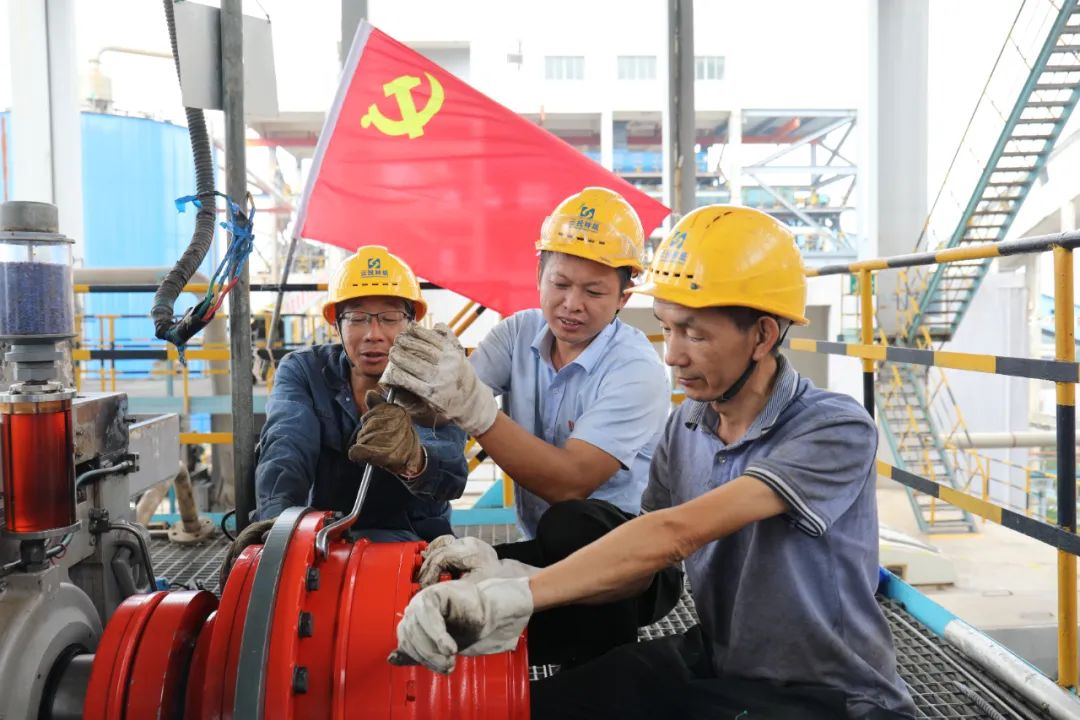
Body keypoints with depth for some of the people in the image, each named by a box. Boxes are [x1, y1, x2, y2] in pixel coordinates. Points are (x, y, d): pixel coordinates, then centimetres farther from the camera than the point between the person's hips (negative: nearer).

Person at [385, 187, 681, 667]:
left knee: (569, 527, -38)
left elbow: (568, 482, -28)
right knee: (442, 581, -22)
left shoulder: (637, 370, -17)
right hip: (545, 552, 5)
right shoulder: (519, 333, 2)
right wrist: (417, 383, -36)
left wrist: (472, 404, -38)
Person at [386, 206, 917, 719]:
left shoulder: (836, 430, -22)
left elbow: (674, 534, -32)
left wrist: (513, 598, -36)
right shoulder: (684, 428, -2)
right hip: (715, 664, 5)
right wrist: (500, 578, -22)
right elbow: (637, 563, -5)